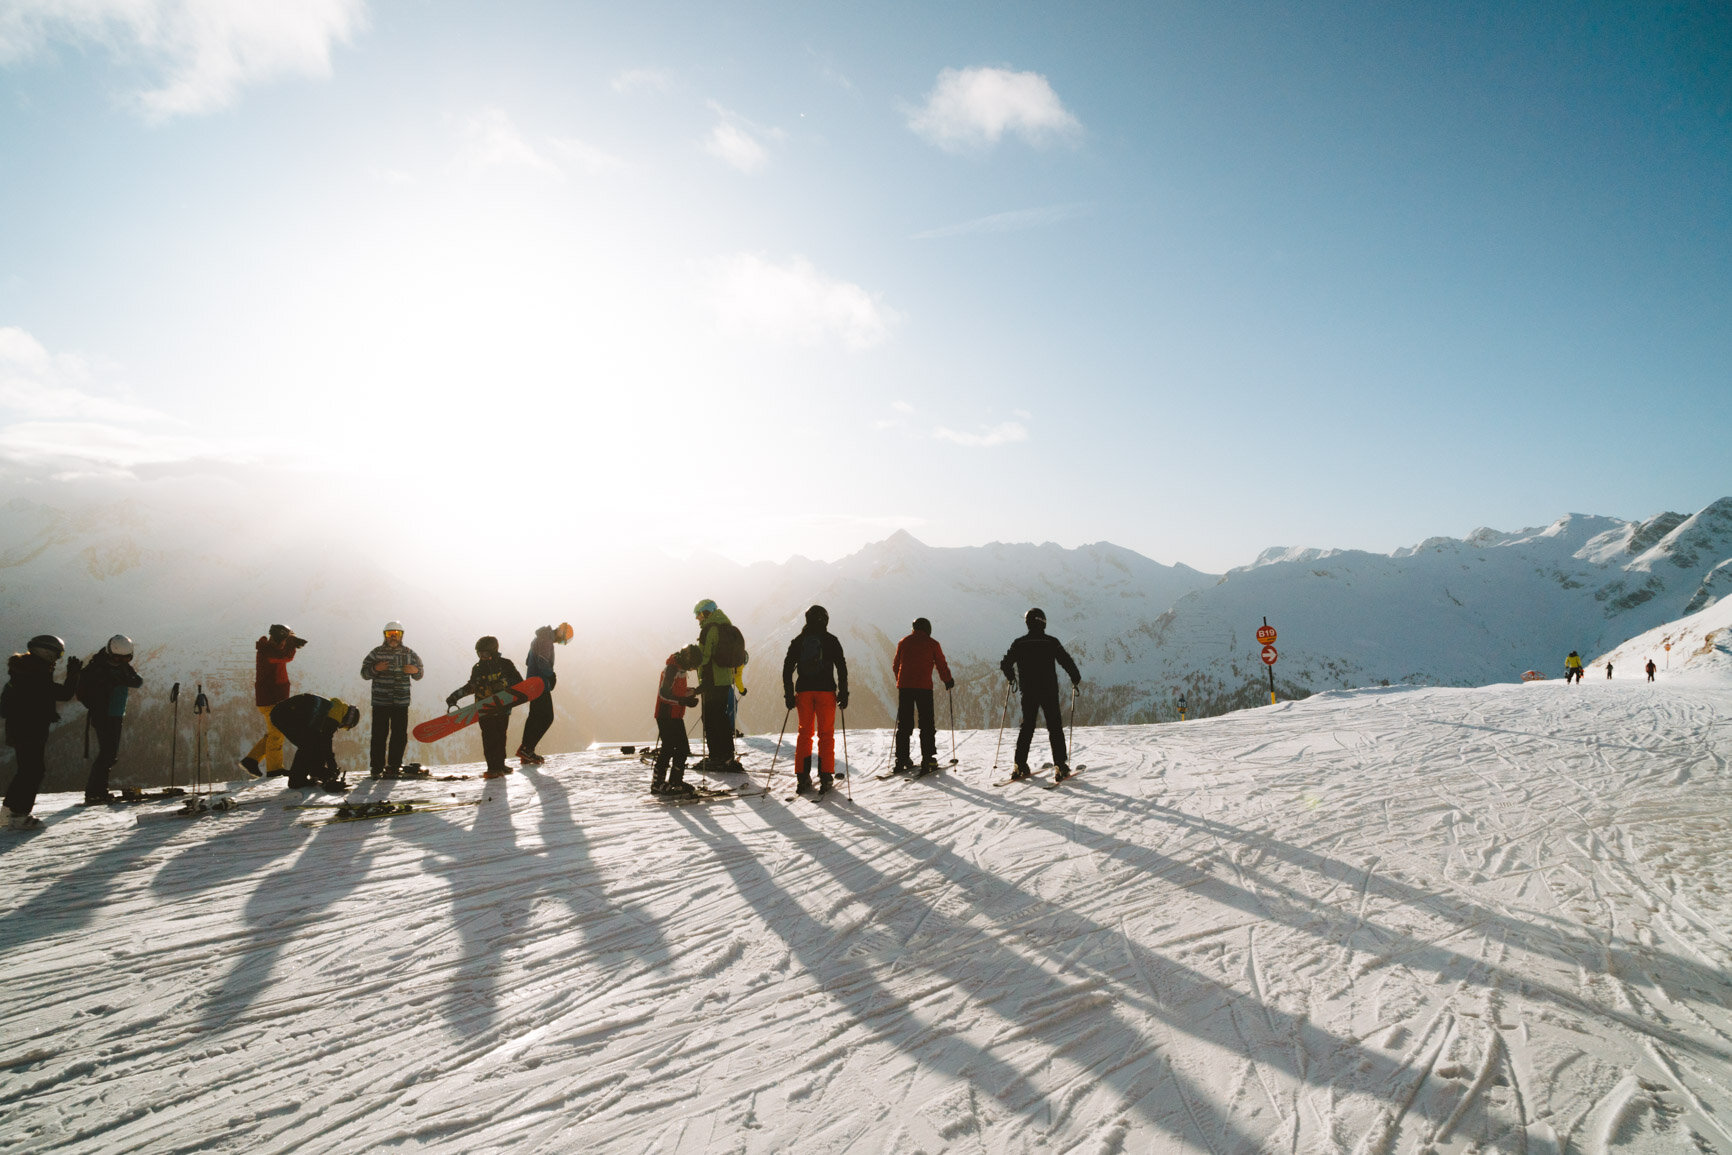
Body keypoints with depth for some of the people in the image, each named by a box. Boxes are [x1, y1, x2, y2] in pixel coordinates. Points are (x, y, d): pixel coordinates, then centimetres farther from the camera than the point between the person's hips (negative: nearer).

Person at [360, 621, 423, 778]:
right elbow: (364, 673, 4)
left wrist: (416, 670, -8)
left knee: (400, 735, 2)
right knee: (379, 735, -4)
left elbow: (418, 676, 15)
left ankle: (394, 767, 13)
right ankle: (377, 768, 5)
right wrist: (375, 668, -16)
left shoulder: (409, 653, 9)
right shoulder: (376, 652, 3)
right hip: (380, 702, -2)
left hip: (401, 702, 2)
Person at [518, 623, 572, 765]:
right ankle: (526, 748, -11)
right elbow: (542, 661, -24)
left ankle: (526, 754, 15)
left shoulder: (539, 639, 20)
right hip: (540, 684, -11)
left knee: (535, 716, 13)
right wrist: (551, 676, -17)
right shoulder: (546, 639, -13)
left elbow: (528, 661, 25)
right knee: (547, 717, -9)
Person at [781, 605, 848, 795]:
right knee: (826, 734, 3)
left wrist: (789, 694, 8)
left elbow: (787, 668, 5)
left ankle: (803, 777, 5)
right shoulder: (831, 640, 1)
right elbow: (841, 668, -3)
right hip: (826, 690, -2)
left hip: (804, 691, 2)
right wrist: (843, 694, 0)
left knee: (805, 732, 9)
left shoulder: (798, 640, 8)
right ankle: (825, 777, -1)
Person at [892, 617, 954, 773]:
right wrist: (948, 681, 19)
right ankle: (927, 759, -2)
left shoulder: (903, 642, 11)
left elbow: (896, 665, 16)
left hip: (904, 686, 3)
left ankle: (901, 758, 7)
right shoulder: (932, 644, 2)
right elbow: (942, 665, 3)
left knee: (904, 723, 8)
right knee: (927, 724, 3)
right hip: (924, 687, -3)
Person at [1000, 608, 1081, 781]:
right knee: (1055, 728, 5)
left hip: (1028, 693, 2)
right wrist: (1076, 679, 11)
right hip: (1049, 692, -2)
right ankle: (1060, 766, 0)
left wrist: (1012, 678, 22)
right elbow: (1067, 662, -6)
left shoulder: (1019, 643, 0)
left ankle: (1020, 766, 8)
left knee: (1027, 727, 13)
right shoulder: (1051, 642, -6)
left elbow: (1006, 664, 2)